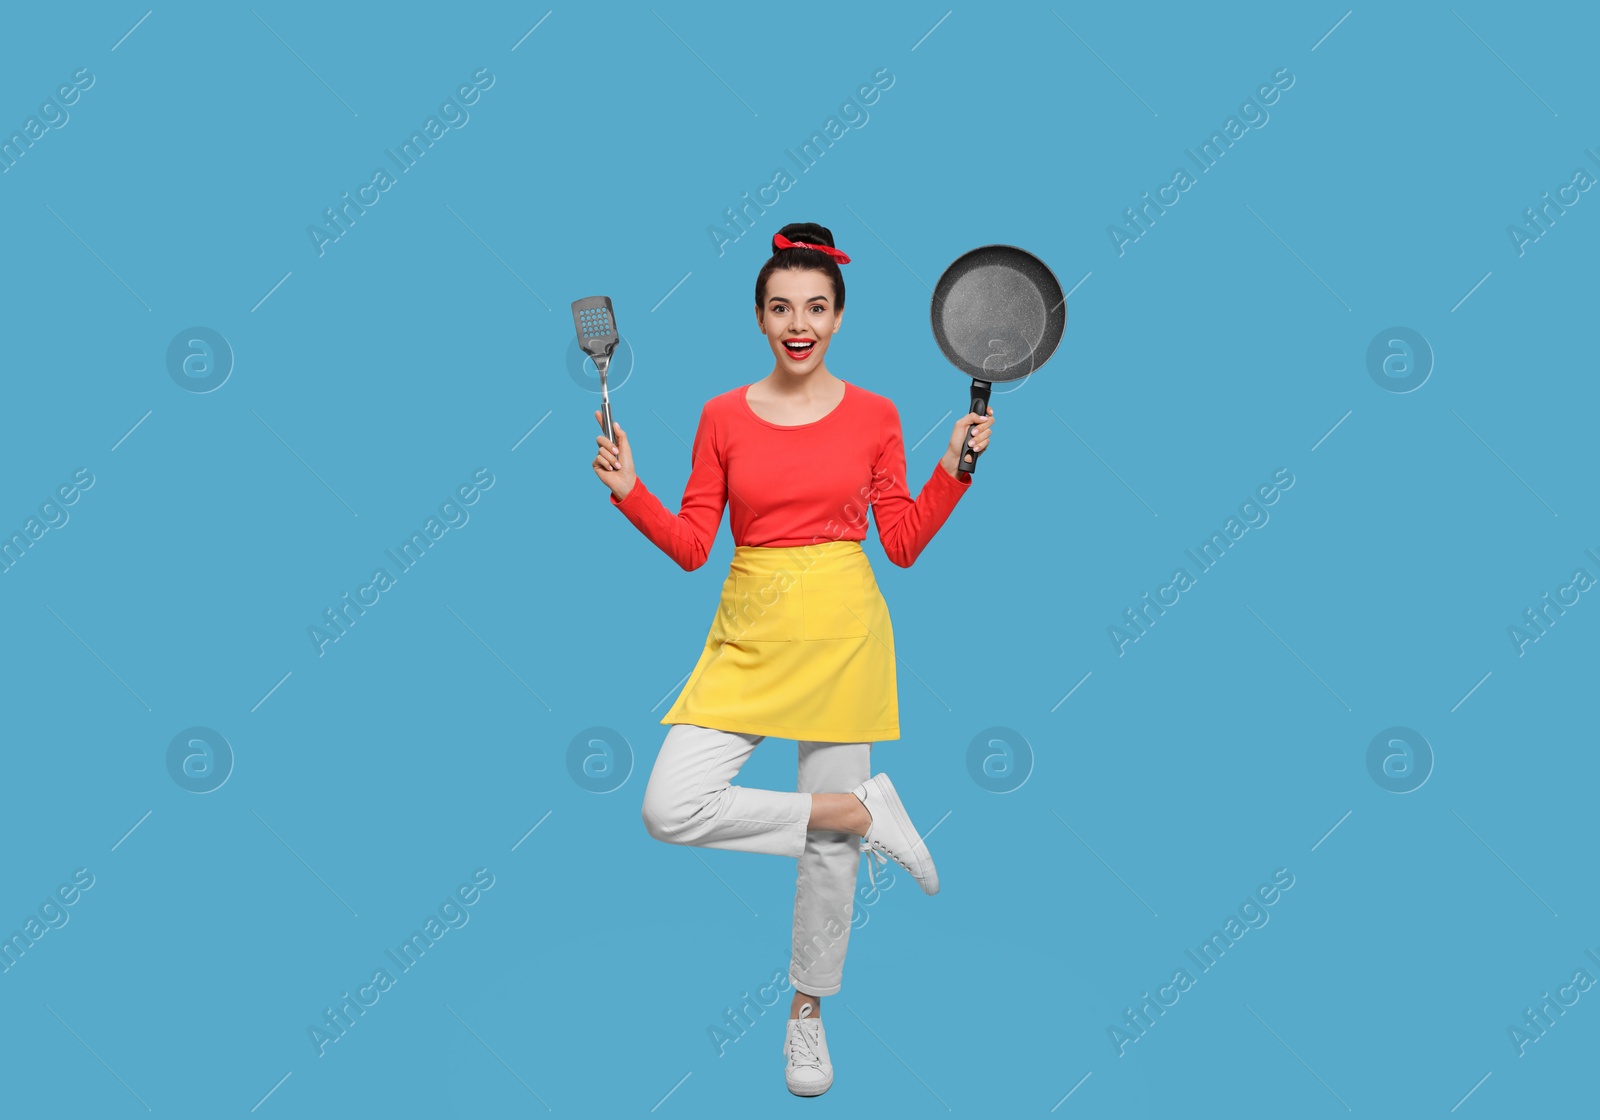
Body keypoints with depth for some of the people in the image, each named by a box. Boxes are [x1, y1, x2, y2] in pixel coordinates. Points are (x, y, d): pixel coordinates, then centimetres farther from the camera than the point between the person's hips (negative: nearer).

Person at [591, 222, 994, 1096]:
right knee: (670, 811, -15)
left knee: (830, 844, 6)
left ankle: (807, 1011, 30)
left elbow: (904, 546, 5)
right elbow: (691, 546, 3)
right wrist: (628, 492, -9)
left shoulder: (874, 416, 2)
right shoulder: (723, 416, 2)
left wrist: (955, 465, -4)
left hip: (842, 632, -1)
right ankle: (866, 810, 1)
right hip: (750, 637, 1)